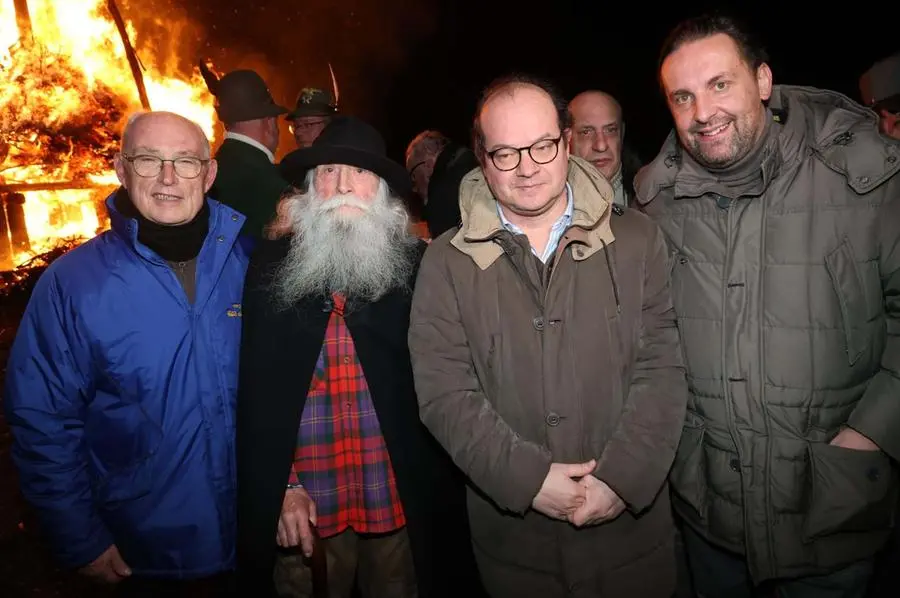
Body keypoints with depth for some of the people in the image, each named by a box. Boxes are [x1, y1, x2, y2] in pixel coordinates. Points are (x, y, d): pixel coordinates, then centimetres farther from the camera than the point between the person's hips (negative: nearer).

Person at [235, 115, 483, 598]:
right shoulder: (270, 265, -1)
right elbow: (256, 388, -1)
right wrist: (281, 486, -5)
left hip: (403, 501, 0)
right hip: (305, 504, 1)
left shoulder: (418, 265, -4)